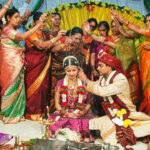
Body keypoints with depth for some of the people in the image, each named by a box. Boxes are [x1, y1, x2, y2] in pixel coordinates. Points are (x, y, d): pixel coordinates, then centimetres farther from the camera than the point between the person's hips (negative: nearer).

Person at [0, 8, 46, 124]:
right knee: (11, 87, -4)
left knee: (18, 87, 9)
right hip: (11, 63, -9)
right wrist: (38, 25, -31)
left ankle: (15, 113, 17)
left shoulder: (13, 31, 17)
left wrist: (22, 49, 3)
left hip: (16, 63, 9)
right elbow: (23, 37, -29)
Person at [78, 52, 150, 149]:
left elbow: (103, 91, -27)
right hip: (112, 116, 7)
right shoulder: (102, 78, 2)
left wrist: (86, 80, -20)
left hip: (127, 116, -7)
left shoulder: (121, 80, -21)